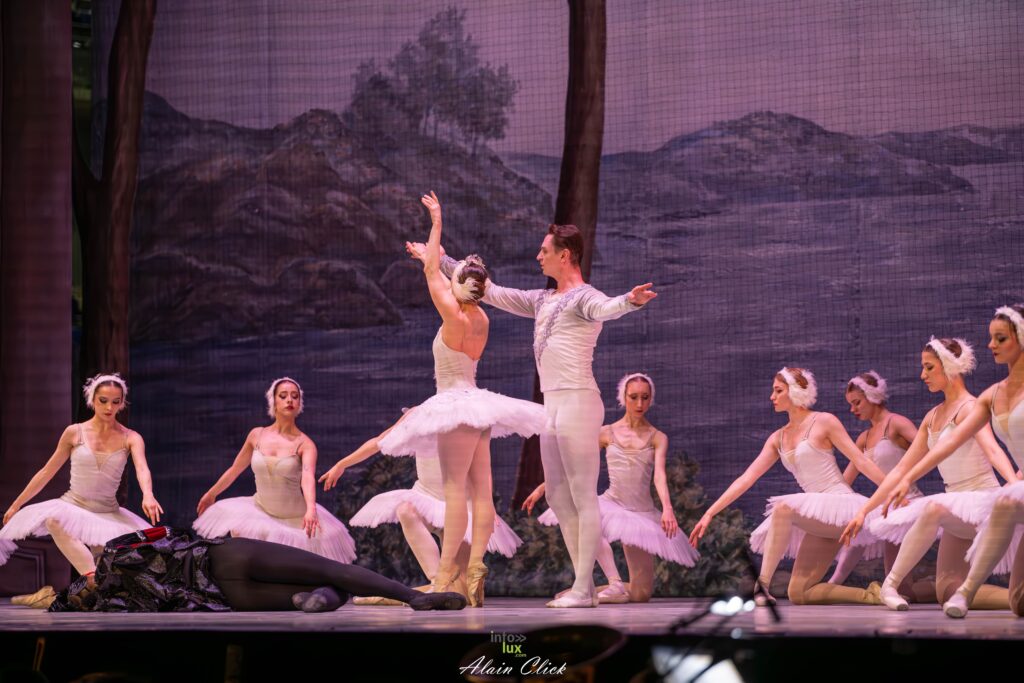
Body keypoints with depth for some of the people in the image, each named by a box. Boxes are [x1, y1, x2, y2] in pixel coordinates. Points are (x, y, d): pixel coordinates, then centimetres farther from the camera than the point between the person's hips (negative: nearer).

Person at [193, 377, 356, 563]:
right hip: (261, 513, 3)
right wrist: (211, 494, 23)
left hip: (295, 520, -3)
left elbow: (308, 478, -31)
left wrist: (311, 510, -49)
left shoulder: (305, 444, -13)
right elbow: (235, 469, 14)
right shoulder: (256, 435, -1)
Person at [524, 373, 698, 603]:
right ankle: (615, 584, -35)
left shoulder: (657, 438, 2)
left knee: (641, 594, -7)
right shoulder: (607, 433, 4)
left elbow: (659, 474, -13)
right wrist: (541, 489, 5)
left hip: (642, 513, 0)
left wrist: (667, 508, -31)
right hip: (611, 504, 0)